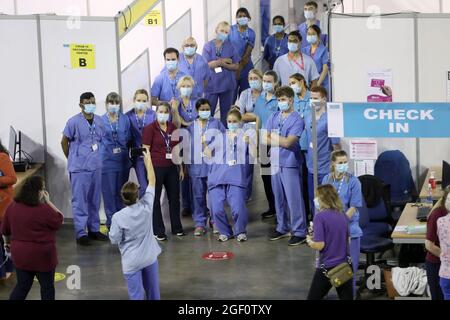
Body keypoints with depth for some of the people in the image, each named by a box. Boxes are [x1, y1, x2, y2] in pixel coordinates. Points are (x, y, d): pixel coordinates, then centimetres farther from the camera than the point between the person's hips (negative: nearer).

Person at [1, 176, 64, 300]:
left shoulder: (12, 207, -2)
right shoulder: (44, 209, -21)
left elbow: (5, 230, 9)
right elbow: (59, 219, -5)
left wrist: (7, 242, 27)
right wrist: (47, 201, -5)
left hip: (20, 254, 5)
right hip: (42, 256, -5)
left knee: (22, 286, 16)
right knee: (47, 286, 12)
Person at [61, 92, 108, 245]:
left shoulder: (100, 121, 6)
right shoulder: (74, 122, -8)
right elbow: (64, 142, 1)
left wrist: (97, 157, 11)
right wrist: (72, 159, 7)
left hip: (96, 166, 5)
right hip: (79, 168, -5)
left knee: (94, 200, 13)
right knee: (80, 201, -2)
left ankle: (94, 229, 24)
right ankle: (81, 233, 4)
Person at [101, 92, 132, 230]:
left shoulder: (125, 119, 7)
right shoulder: (101, 120, -1)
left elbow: (128, 139, 11)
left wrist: (122, 149, -2)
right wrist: (110, 150, -5)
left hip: (123, 160, 2)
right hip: (107, 160, -2)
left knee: (121, 192, 9)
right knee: (109, 192, -1)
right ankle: (111, 222, 8)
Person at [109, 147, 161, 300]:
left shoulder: (118, 217, -19)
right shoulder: (146, 206, -11)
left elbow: (114, 240, -9)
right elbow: (152, 181, 0)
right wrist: (148, 160, 9)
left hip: (131, 261, -3)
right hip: (150, 257, 4)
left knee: (136, 295, -1)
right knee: (153, 292, 18)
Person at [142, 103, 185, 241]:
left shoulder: (173, 128, 9)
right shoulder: (150, 128, -5)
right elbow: (146, 151, -7)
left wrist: (181, 168, 13)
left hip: (172, 168, 5)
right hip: (156, 167, -5)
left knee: (174, 198, 11)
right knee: (155, 199, 3)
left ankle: (177, 228, 24)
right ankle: (158, 231, 10)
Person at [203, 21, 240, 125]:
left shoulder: (230, 47, 5)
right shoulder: (208, 46, 0)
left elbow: (236, 66, 1)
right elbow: (206, 65, -10)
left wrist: (222, 64, -14)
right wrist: (225, 61, -9)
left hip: (227, 84, 2)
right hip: (212, 84, -2)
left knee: (226, 112, 8)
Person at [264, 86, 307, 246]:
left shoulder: (297, 120, -8)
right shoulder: (274, 117, 10)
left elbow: (288, 142, -16)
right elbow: (265, 139, 5)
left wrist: (273, 137, -3)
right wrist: (282, 142, -9)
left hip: (290, 164, -6)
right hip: (275, 162, 6)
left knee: (294, 198, -4)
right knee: (279, 198, 14)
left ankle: (299, 232, 2)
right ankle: (282, 228, 26)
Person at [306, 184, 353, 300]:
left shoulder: (320, 217, -14)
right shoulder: (343, 216, 6)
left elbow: (319, 245, -19)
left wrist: (310, 241, 2)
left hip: (327, 268, -5)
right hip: (345, 266, 5)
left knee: (313, 297, 11)